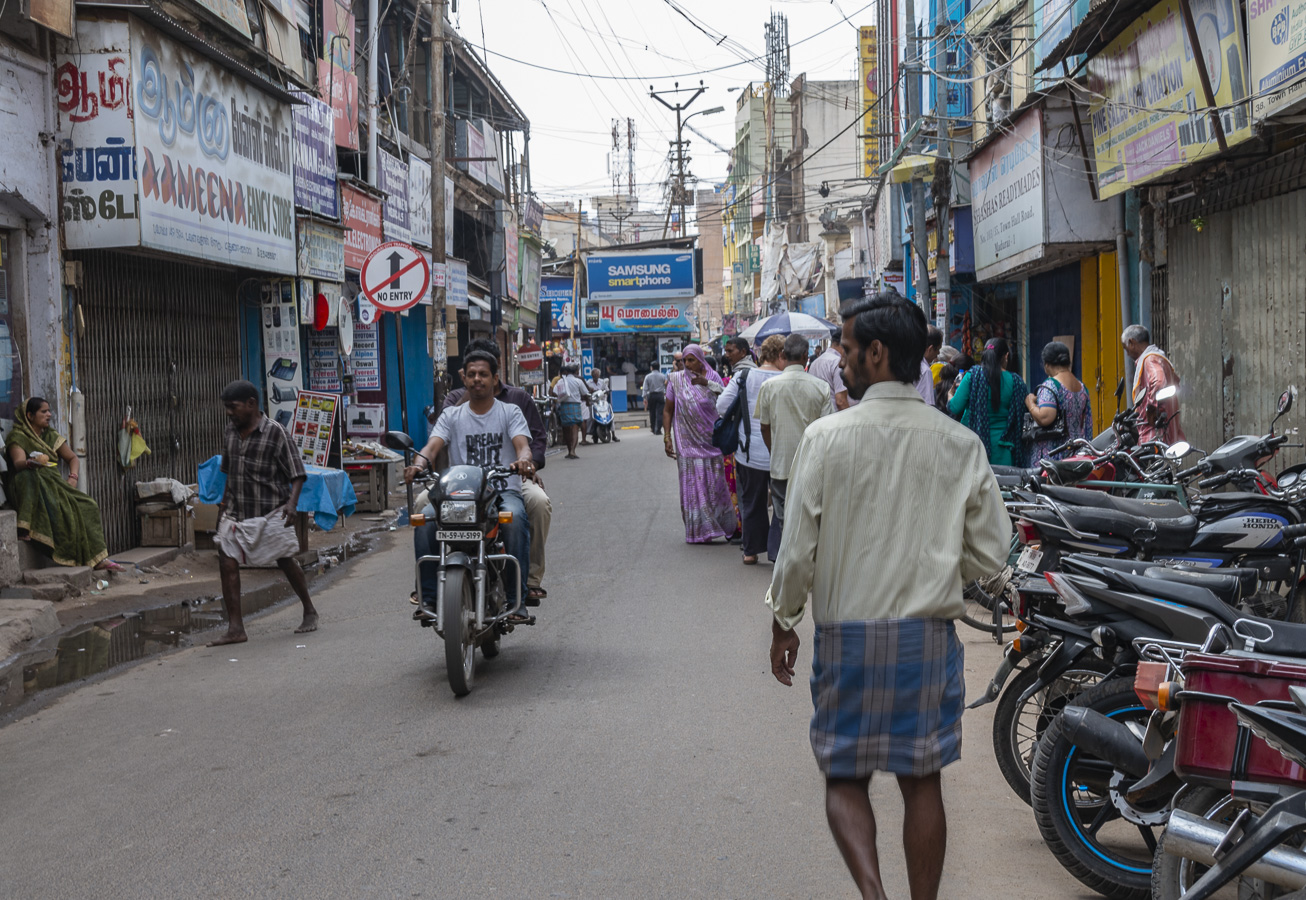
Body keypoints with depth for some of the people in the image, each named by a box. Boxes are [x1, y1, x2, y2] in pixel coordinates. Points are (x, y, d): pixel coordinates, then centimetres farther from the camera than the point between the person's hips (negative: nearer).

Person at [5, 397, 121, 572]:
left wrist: (73, 477, 0)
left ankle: (97, 558, -24)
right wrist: (31, 463, -43)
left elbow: (72, 458, 21)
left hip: (55, 484, 5)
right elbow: (18, 463, -19)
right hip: (32, 488, -5)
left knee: (88, 506, -19)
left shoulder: (50, 436, 20)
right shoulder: (17, 437, -1)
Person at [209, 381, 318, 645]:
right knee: (227, 560, -9)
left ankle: (309, 611, 31)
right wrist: (225, 500, 18)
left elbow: (297, 474, -11)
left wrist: (292, 503, -24)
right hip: (237, 510, 5)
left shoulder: (275, 432, -11)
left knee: (285, 561, 8)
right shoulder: (231, 430, 8)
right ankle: (235, 628, -7)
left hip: (270, 510, -5)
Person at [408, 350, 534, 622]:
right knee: (425, 519, -27)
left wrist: (523, 460, -33)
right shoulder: (451, 415, 16)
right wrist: (420, 463, -25)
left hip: (503, 490, -2)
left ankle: (516, 599, -32)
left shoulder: (510, 412, 11)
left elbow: (522, 444, -7)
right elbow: (433, 445, 0)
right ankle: (429, 596, -19)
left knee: (515, 517, -37)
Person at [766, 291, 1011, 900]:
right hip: (930, 633, 2)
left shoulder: (827, 437, -10)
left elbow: (799, 549, -8)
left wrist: (782, 624, 7)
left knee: (845, 778, 10)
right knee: (921, 781, 13)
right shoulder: (959, 444, -2)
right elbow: (990, 553, 1)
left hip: (847, 631, -2)